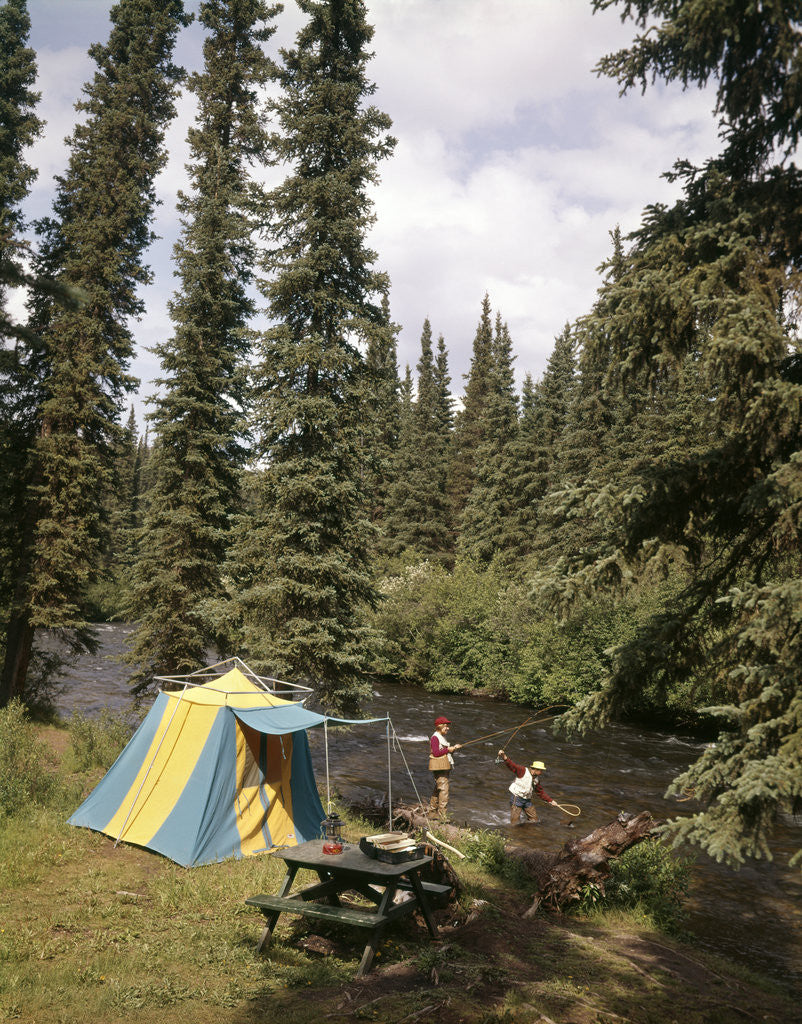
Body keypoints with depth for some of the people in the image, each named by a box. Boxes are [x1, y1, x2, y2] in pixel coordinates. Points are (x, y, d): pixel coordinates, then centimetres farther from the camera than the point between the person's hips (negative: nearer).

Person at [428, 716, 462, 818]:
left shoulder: (443, 737, 16)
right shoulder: (435, 738, -14)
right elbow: (436, 753, -21)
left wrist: (454, 748, 6)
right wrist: (448, 749, -15)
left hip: (444, 767, 10)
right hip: (439, 767, -10)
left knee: (437, 789, 16)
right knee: (443, 789, -12)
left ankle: (432, 810, 24)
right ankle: (442, 813, -9)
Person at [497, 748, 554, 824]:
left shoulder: (537, 778, 8)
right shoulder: (523, 771, -14)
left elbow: (541, 792, 19)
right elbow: (512, 766, -28)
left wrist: (550, 800, 16)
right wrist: (504, 757, -46)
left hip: (527, 800, 7)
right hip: (516, 798, -7)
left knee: (534, 818, 13)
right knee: (515, 820, -6)